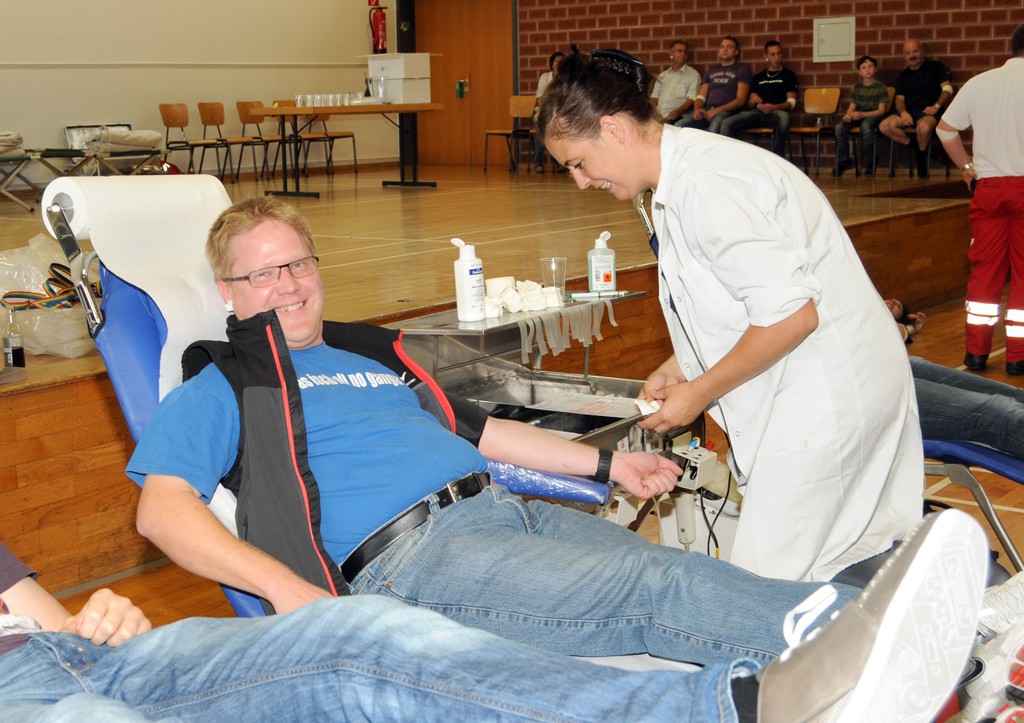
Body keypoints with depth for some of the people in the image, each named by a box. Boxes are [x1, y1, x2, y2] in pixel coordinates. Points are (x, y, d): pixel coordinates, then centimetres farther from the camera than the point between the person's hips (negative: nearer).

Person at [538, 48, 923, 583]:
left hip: (824, 394, -11)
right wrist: (678, 368, 13)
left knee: (765, 587, -8)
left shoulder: (705, 185, -21)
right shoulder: (684, 172, 12)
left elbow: (792, 315, -24)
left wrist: (698, 393, -13)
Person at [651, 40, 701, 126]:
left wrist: (678, 111, -19)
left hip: (678, 117, -4)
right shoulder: (663, 75, 26)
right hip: (659, 115, 4)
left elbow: (692, 99, -1)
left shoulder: (693, 74, 10)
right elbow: (655, 96, 23)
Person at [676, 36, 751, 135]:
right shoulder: (711, 71, 28)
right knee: (679, 125, -25)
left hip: (727, 111, -5)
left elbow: (741, 100, 1)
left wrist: (719, 110, -14)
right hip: (706, 111, 5)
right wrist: (697, 109, -5)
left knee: (715, 125, -42)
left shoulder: (742, 70, 12)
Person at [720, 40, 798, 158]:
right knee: (727, 124, -25)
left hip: (775, 112, -3)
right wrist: (753, 101, -2)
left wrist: (773, 107, -14)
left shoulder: (788, 75, 17)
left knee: (784, 117, -42)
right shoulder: (758, 77, 28)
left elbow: (792, 102, 6)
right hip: (756, 112, 3)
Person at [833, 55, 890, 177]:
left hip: (873, 115, -4)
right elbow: (852, 106, 10)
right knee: (840, 127, -25)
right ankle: (843, 161, -13)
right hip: (858, 116, 4)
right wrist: (848, 114, -15)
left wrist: (862, 114, -19)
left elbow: (881, 110, -7)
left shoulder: (880, 87, 0)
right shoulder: (857, 87, 15)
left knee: (866, 126, -39)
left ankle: (871, 161, -19)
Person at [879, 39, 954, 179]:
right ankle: (915, 147, -6)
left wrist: (936, 106, -15)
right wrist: (903, 112, -9)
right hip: (908, 111, 5)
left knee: (924, 126, -41)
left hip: (928, 111, -5)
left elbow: (947, 88, 2)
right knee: (885, 126, -25)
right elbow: (899, 98, 14)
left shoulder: (936, 66, 11)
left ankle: (921, 155, -10)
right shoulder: (903, 75, 23)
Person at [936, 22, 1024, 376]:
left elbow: (945, 128, 10)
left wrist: (968, 169, 14)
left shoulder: (979, 83, 7)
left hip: (988, 185, 4)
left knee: (985, 267, 10)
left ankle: (976, 351, 11)